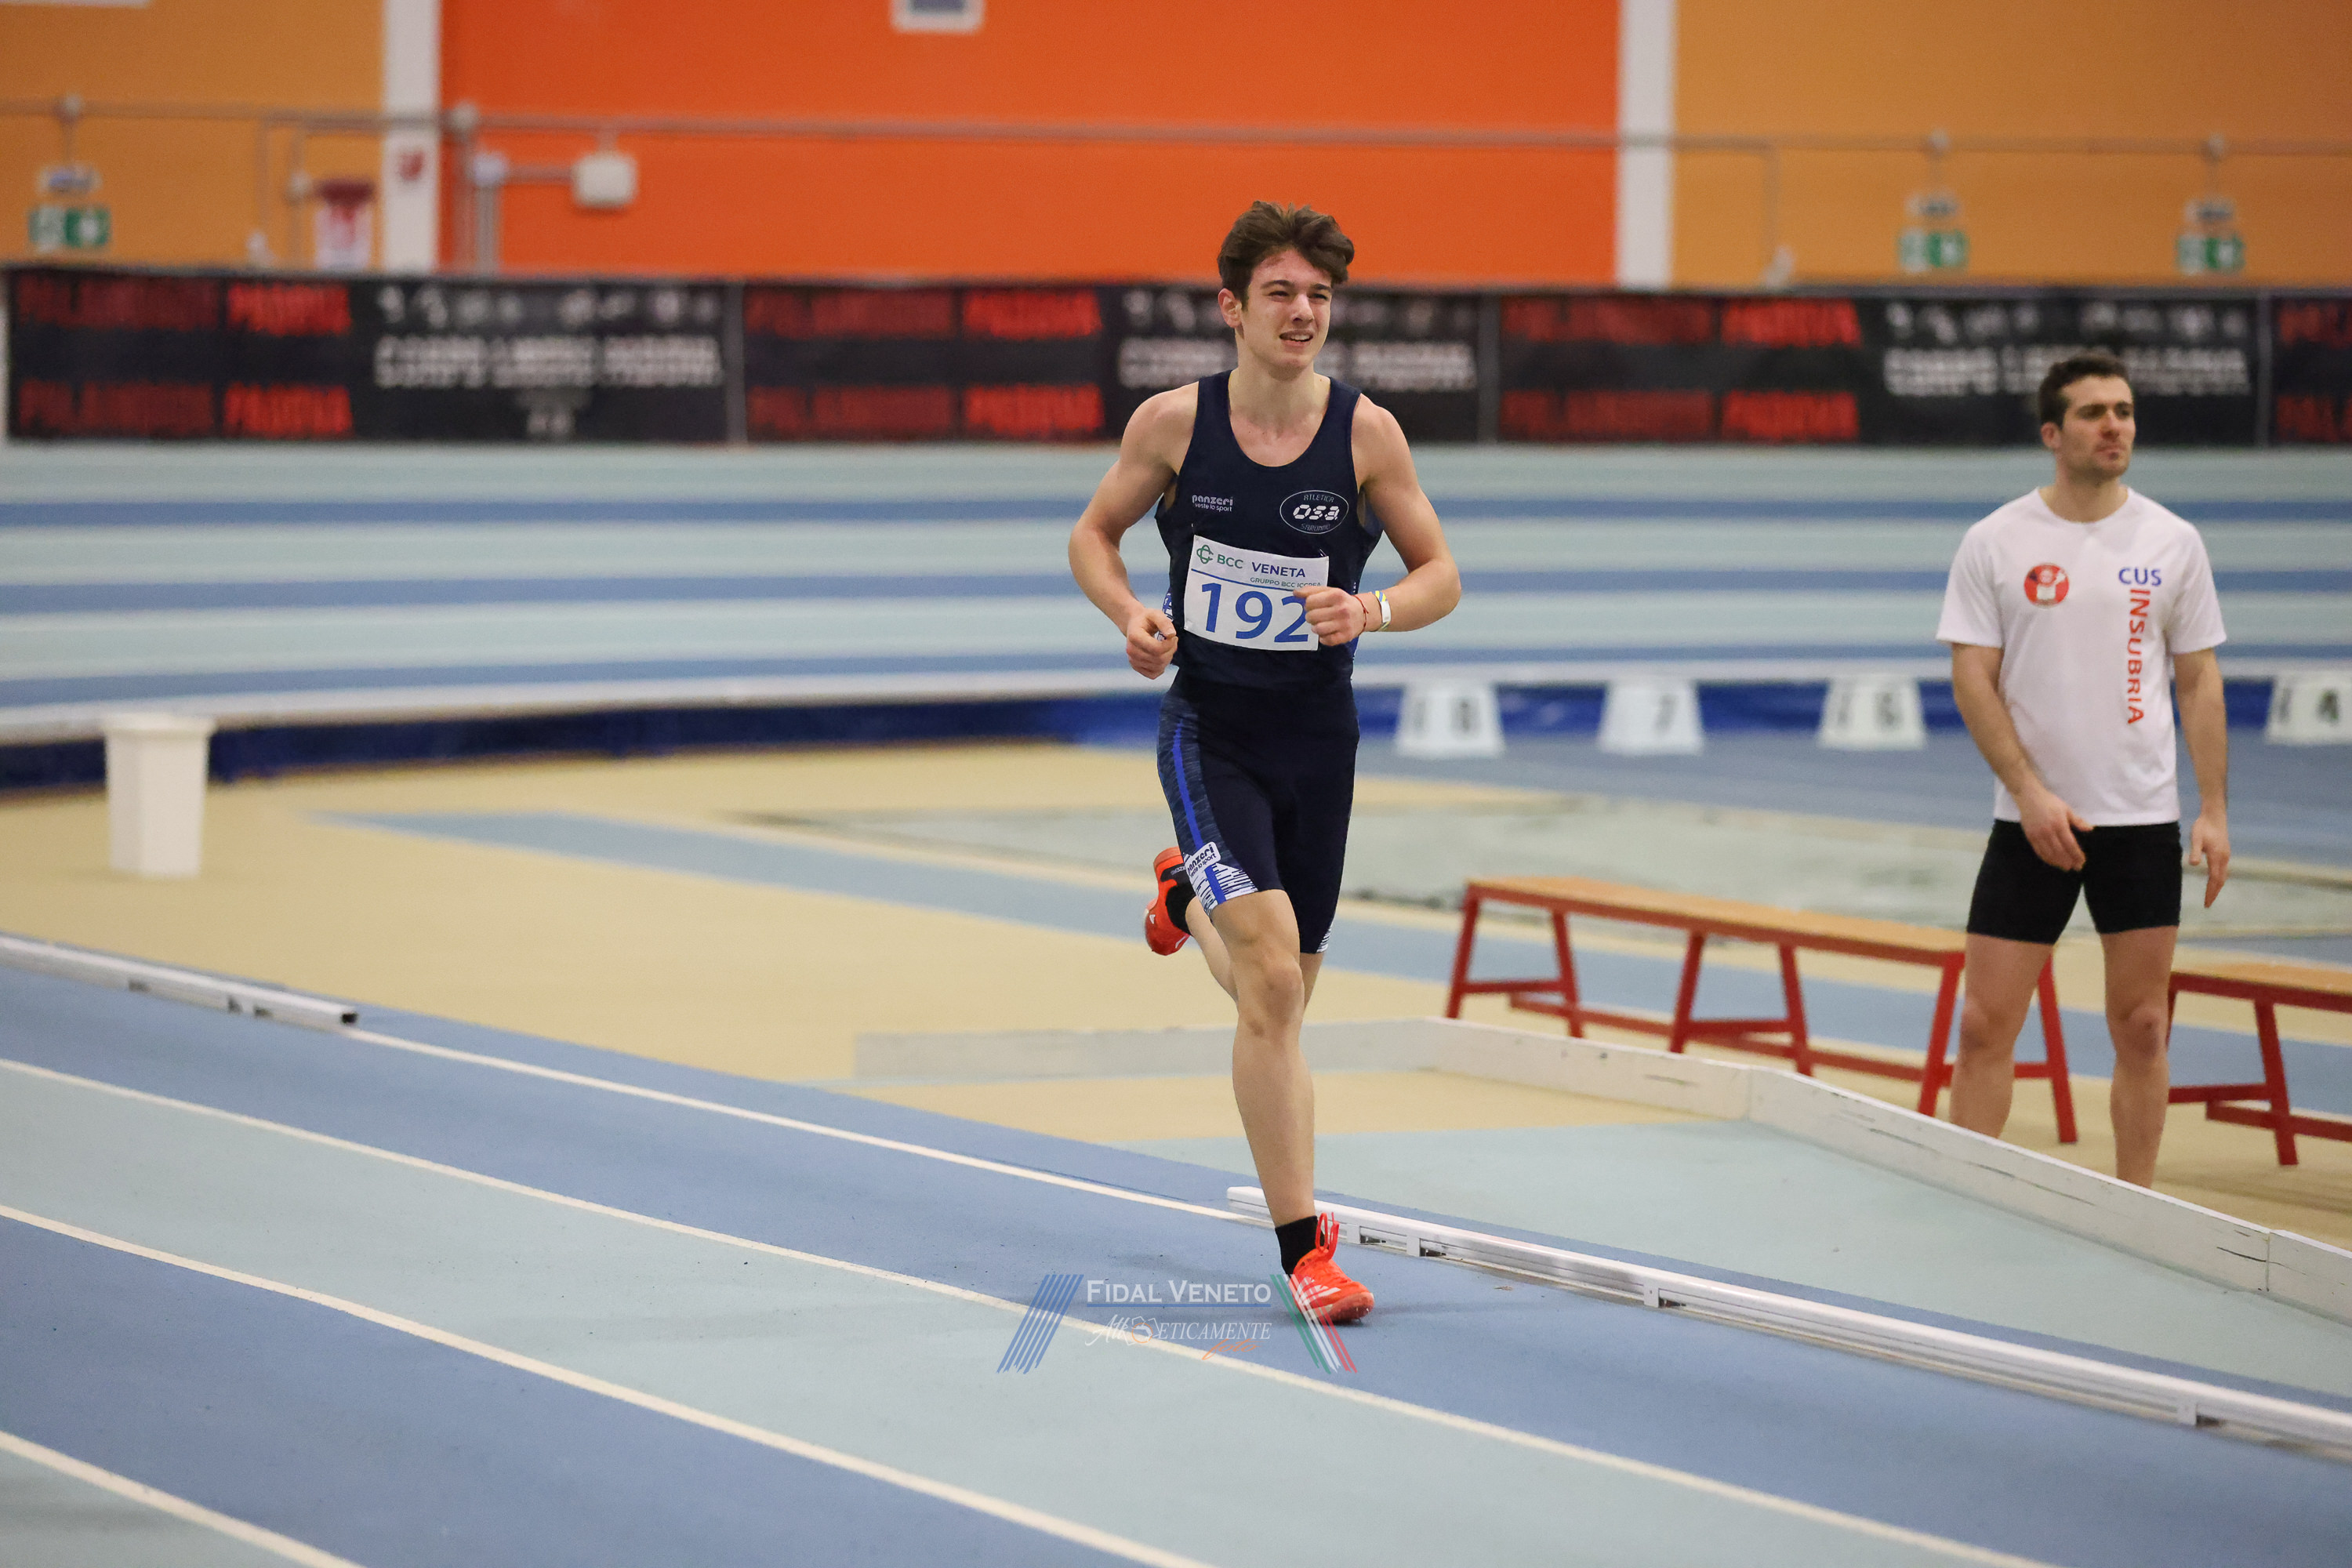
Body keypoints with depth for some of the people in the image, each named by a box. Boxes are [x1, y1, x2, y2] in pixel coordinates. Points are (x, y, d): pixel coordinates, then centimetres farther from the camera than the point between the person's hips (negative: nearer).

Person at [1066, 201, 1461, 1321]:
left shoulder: (1365, 432, -6)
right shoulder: (1172, 424, -7)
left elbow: (1441, 575, 1)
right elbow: (1092, 535, 8)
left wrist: (1371, 611, -20)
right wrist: (1132, 615, -12)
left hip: (1317, 735, 3)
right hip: (1208, 727, -2)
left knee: (1280, 995, 14)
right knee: (1272, 978, -19)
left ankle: (1188, 898, 50)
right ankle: (1302, 1246, -13)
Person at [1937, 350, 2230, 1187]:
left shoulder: (2172, 542, 4)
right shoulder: (1995, 543, -1)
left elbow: (2198, 681, 8)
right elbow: (1972, 680, -3)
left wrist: (2215, 812, 1)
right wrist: (2033, 794, -13)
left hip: (2144, 824, 1)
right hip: (2032, 824, -1)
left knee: (2141, 1029, 3)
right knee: (1985, 1026, -3)